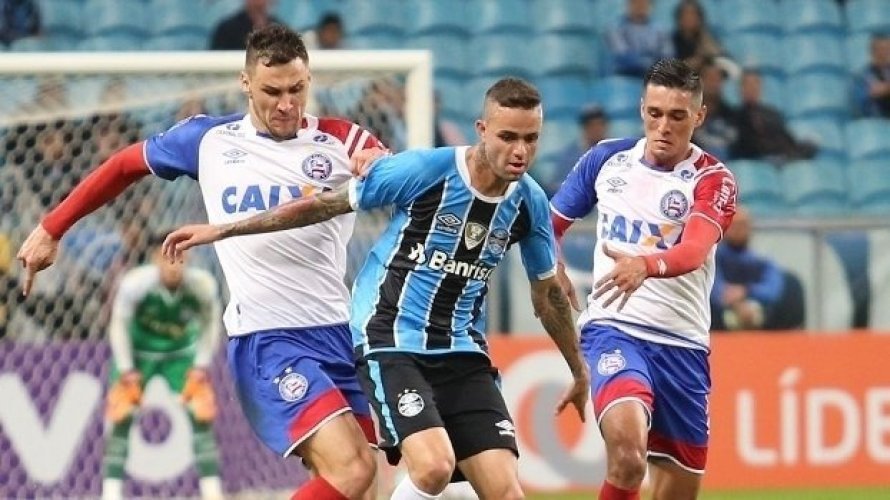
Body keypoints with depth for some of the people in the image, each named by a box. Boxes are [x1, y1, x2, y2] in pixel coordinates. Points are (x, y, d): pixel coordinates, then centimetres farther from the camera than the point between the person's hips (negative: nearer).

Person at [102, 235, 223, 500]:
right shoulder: (135, 283, -30)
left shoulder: (202, 284, -24)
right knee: (121, 414, -13)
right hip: (138, 352, -2)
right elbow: (119, 325, -16)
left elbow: (210, 324, -6)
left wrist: (202, 365, -10)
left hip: (181, 353, 2)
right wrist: (126, 370, -17)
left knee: (202, 412, -9)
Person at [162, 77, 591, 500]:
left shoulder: (530, 203, -1)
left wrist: (580, 371, 27)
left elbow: (547, 294, 18)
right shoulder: (424, 169, -15)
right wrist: (222, 230, -1)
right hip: (391, 340, -5)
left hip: (462, 352, 5)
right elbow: (325, 205, -5)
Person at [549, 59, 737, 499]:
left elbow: (694, 250, -23)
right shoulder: (606, 158, 5)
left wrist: (645, 266, -44)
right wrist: (554, 272, -2)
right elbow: (550, 223, 19)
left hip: (682, 343, 1)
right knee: (627, 446, -31)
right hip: (613, 327, -1)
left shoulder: (712, 180, -3)